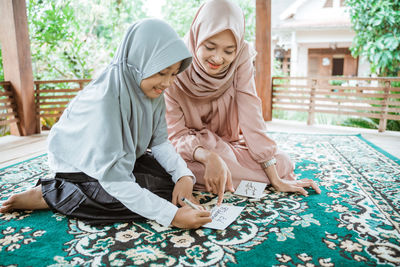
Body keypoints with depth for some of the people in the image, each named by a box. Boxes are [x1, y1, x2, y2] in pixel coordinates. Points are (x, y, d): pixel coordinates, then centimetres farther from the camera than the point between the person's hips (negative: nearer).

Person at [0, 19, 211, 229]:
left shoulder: (152, 92, -11)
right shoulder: (103, 100, -34)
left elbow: (160, 142, -4)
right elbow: (114, 180, -35)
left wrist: (184, 174, -22)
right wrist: (172, 215, -37)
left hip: (121, 158, 7)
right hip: (81, 168, -7)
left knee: (174, 177, -7)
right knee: (160, 190, -23)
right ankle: (47, 195, -12)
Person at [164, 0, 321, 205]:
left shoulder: (241, 58, -17)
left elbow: (251, 118, -20)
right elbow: (176, 135, -21)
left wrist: (276, 180, -22)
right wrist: (209, 157, -42)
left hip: (228, 143, 3)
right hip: (189, 149, -3)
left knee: (282, 163, -12)